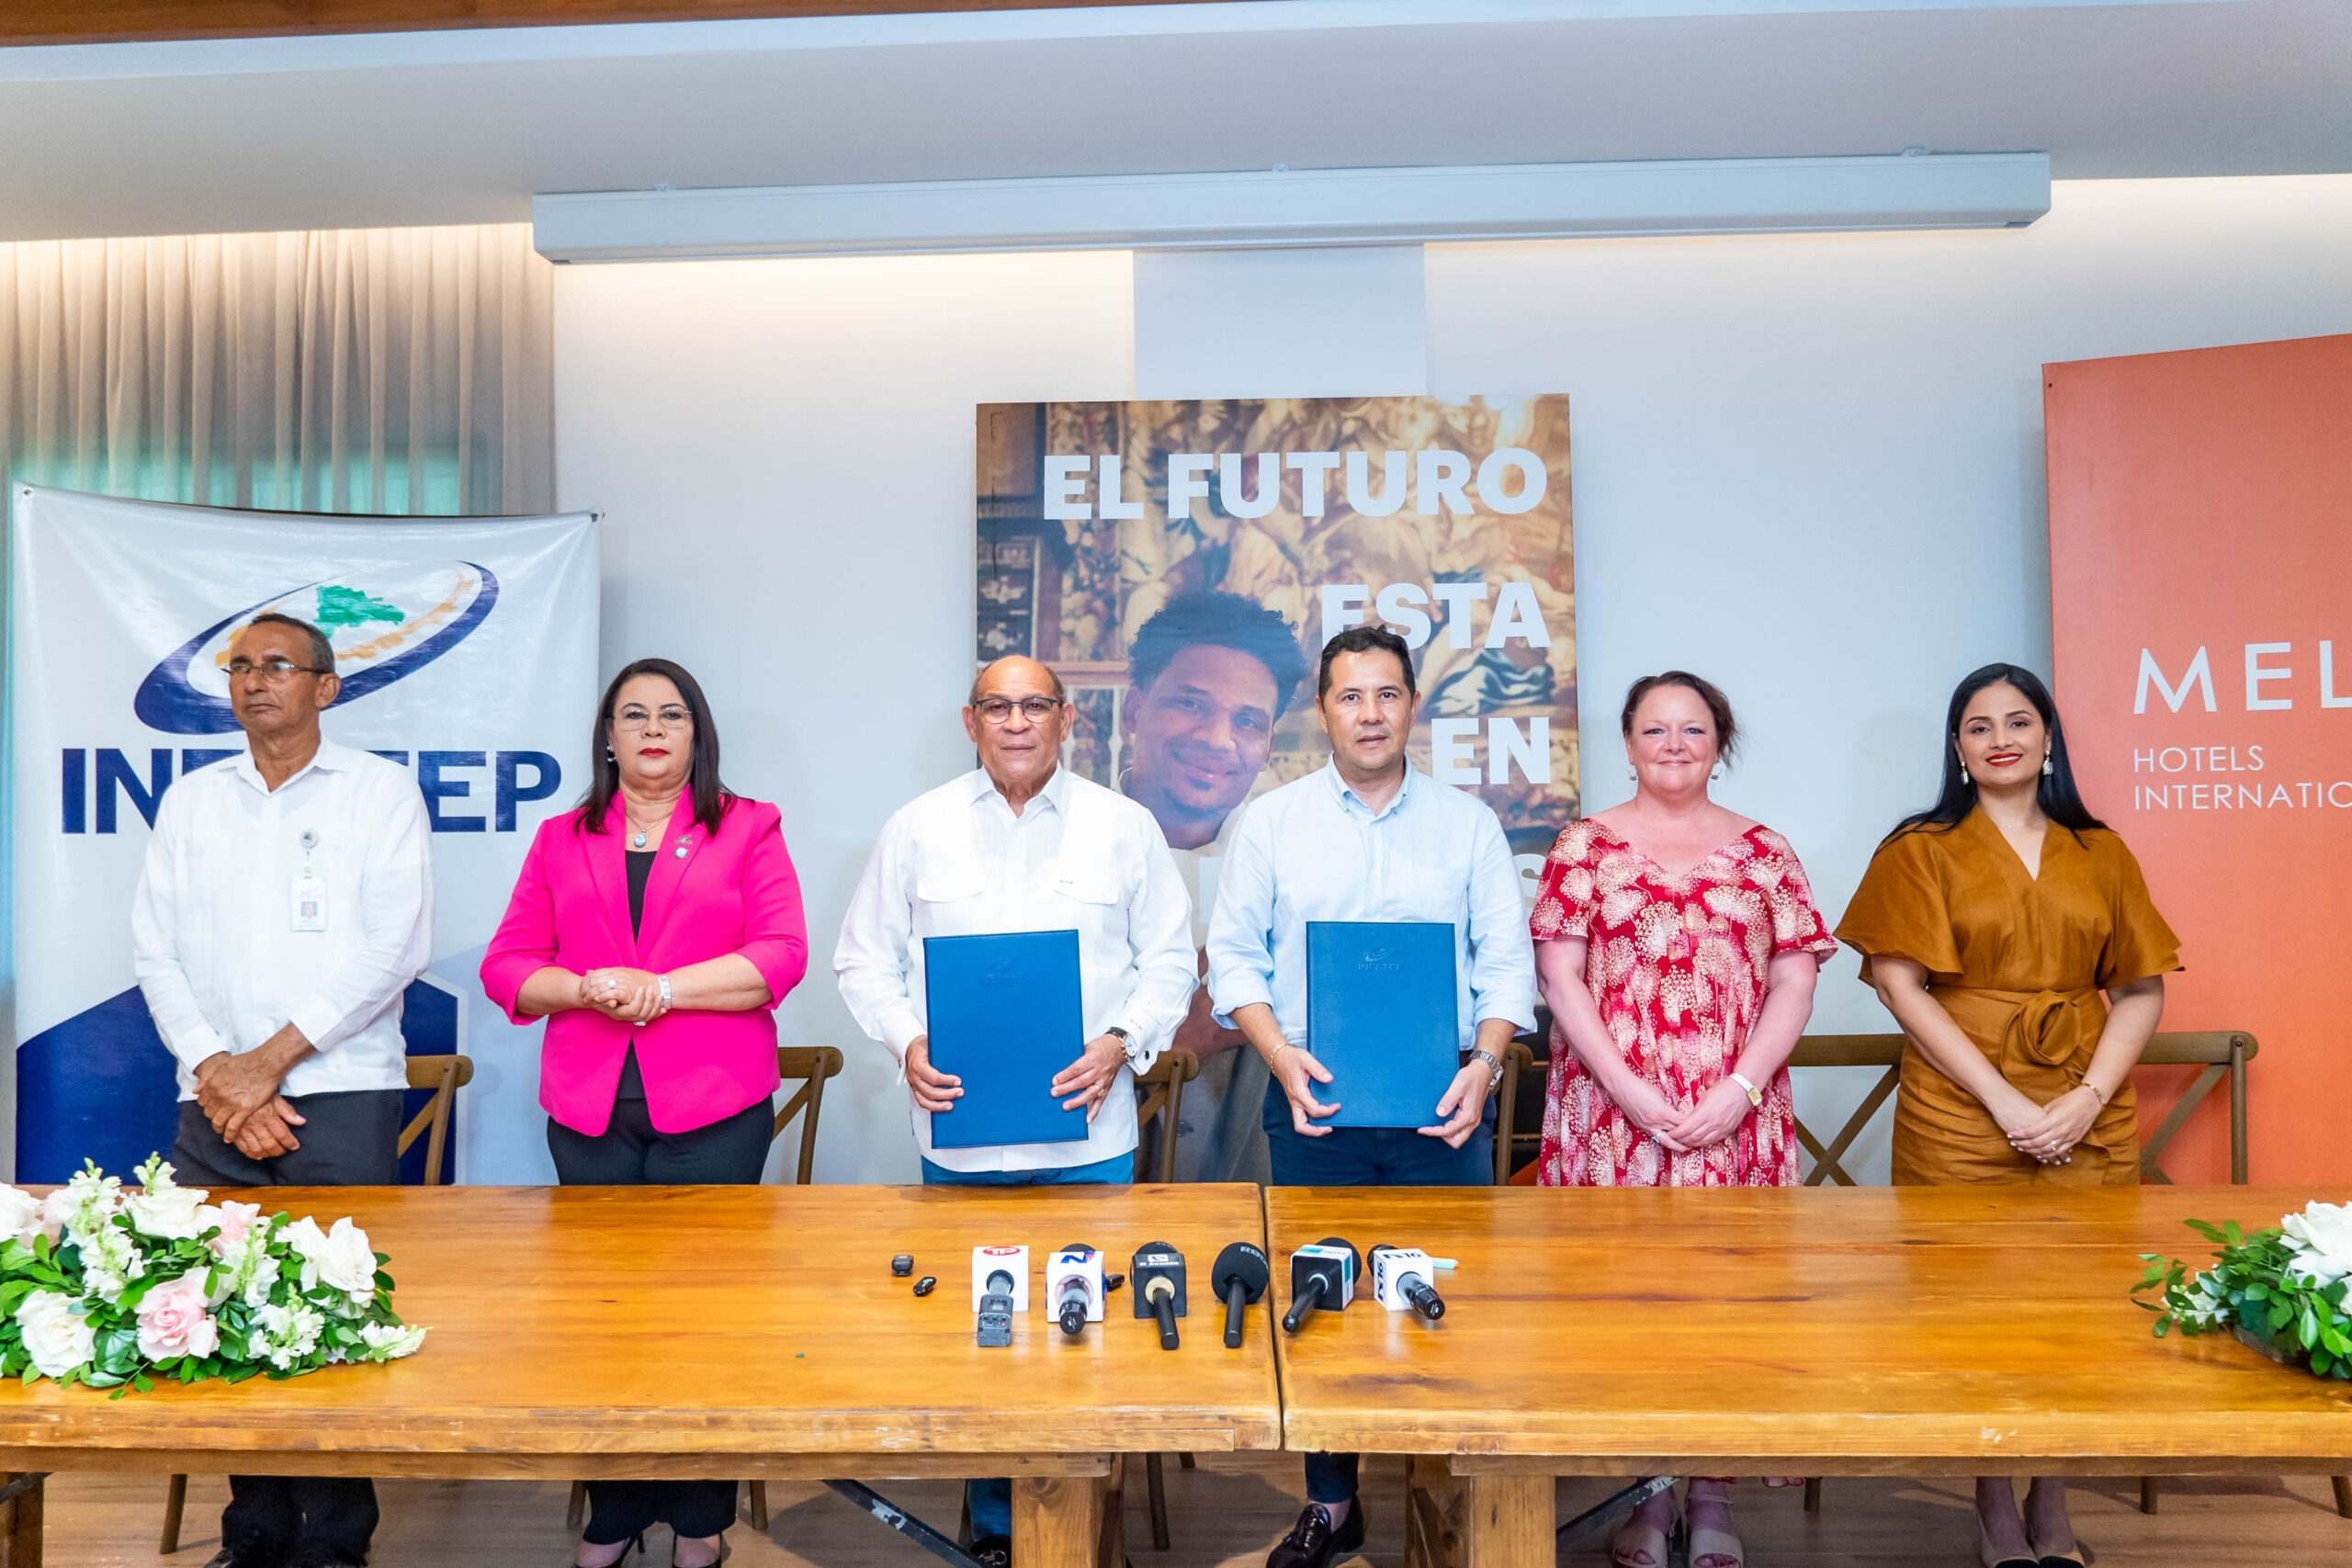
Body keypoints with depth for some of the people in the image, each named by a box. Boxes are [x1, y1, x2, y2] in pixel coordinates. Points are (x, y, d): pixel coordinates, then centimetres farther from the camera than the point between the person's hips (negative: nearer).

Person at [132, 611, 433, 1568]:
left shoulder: (379, 790, 3)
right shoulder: (191, 801, 14)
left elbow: (394, 945, -7)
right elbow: (155, 951, 7)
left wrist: (270, 1059, -11)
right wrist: (214, 1076, -6)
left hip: (343, 1095, -3)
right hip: (213, 1105, 4)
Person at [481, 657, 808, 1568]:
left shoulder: (748, 828, 6)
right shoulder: (562, 841, 15)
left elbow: (782, 956, -5)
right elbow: (505, 966, 9)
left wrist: (662, 989, -13)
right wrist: (582, 989, -11)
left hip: (711, 1108, -2)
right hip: (589, 1111, 3)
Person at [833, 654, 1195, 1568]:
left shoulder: (1124, 827, 4)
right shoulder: (917, 829, 5)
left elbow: (1170, 961, 6)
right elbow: (865, 960, 7)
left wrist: (1121, 1043, -10)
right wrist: (907, 1045, -9)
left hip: (1088, 1137, 0)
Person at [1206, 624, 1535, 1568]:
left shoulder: (1468, 823, 7)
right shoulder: (1272, 821, 5)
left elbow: (1505, 958, 4)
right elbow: (1235, 957, 3)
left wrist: (1485, 1063, -12)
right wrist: (1281, 1056, -12)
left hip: (1440, 1106, 0)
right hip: (1313, 1103, 0)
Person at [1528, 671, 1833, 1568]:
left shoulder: (1762, 850, 8)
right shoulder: (1587, 845, 4)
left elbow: (1795, 979, 4)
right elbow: (1559, 976, -2)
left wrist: (1741, 1088, -9)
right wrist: (1628, 1090, -11)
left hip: (1734, 1117, 1)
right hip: (1612, 1110, -1)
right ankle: (1646, 1492, 19)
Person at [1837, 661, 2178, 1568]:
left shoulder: (2101, 855, 11)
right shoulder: (1922, 850, 2)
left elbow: (2141, 991, 6)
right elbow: (1903, 986, -7)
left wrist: (2087, 1099, -9)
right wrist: (2004, 1100, -13)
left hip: (2087, 1116, 3)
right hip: (1963, 1117, -2)